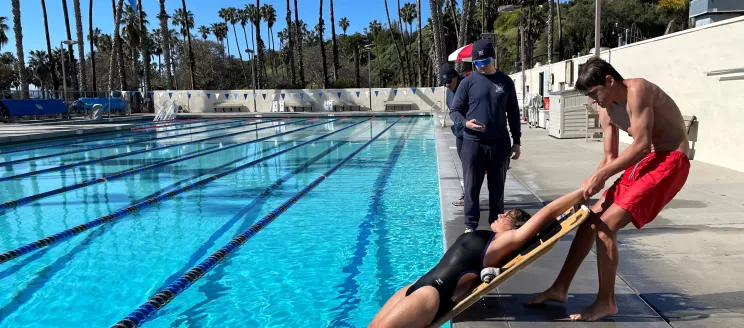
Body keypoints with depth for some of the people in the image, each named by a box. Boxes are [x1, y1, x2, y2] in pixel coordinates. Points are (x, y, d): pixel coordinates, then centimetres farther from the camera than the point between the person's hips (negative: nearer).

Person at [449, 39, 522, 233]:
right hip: (472, 143, -2)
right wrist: (465, 123, -20)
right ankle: (470, 225, 15)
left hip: (499, 144, 2)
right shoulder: (468, 82, -1)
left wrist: (516, 141, 9)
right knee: (471, 187, 3)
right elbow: (454, 111, 1)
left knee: (497, 188, 10)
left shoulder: (506, 82, 6)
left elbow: (513, 114, 11)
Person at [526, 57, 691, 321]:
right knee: (591, 219, 6)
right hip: (643, 162, 9)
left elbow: (641, 144, -24)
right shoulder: (606, 111, 6)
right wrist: (594, 182, -9)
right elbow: (610, 157, 9)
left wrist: (600, 175, -22)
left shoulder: (637, 90, -19)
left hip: (669, 161, -9)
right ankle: (560, 288, 14)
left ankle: (606, 302, -3)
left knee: (606, 224, -17)